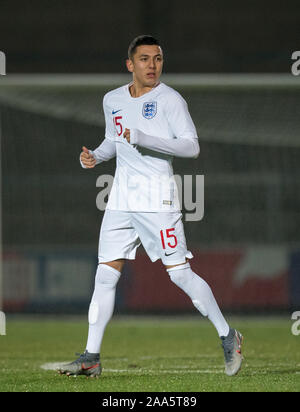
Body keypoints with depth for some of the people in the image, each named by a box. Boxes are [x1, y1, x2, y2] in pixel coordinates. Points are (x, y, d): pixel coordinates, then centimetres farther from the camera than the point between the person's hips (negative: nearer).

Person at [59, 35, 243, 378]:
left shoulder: (169, 99, -7)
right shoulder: (112, 100, 12)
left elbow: (191, 146, -15)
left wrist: (143, 138, -24)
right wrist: (95, 156, 6)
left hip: (157, 197, -5)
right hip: (121, 197, 5)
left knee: (179, 273, -7)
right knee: (105, 276, 1)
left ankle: (227, 337, 10)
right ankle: (91, 358, 4)